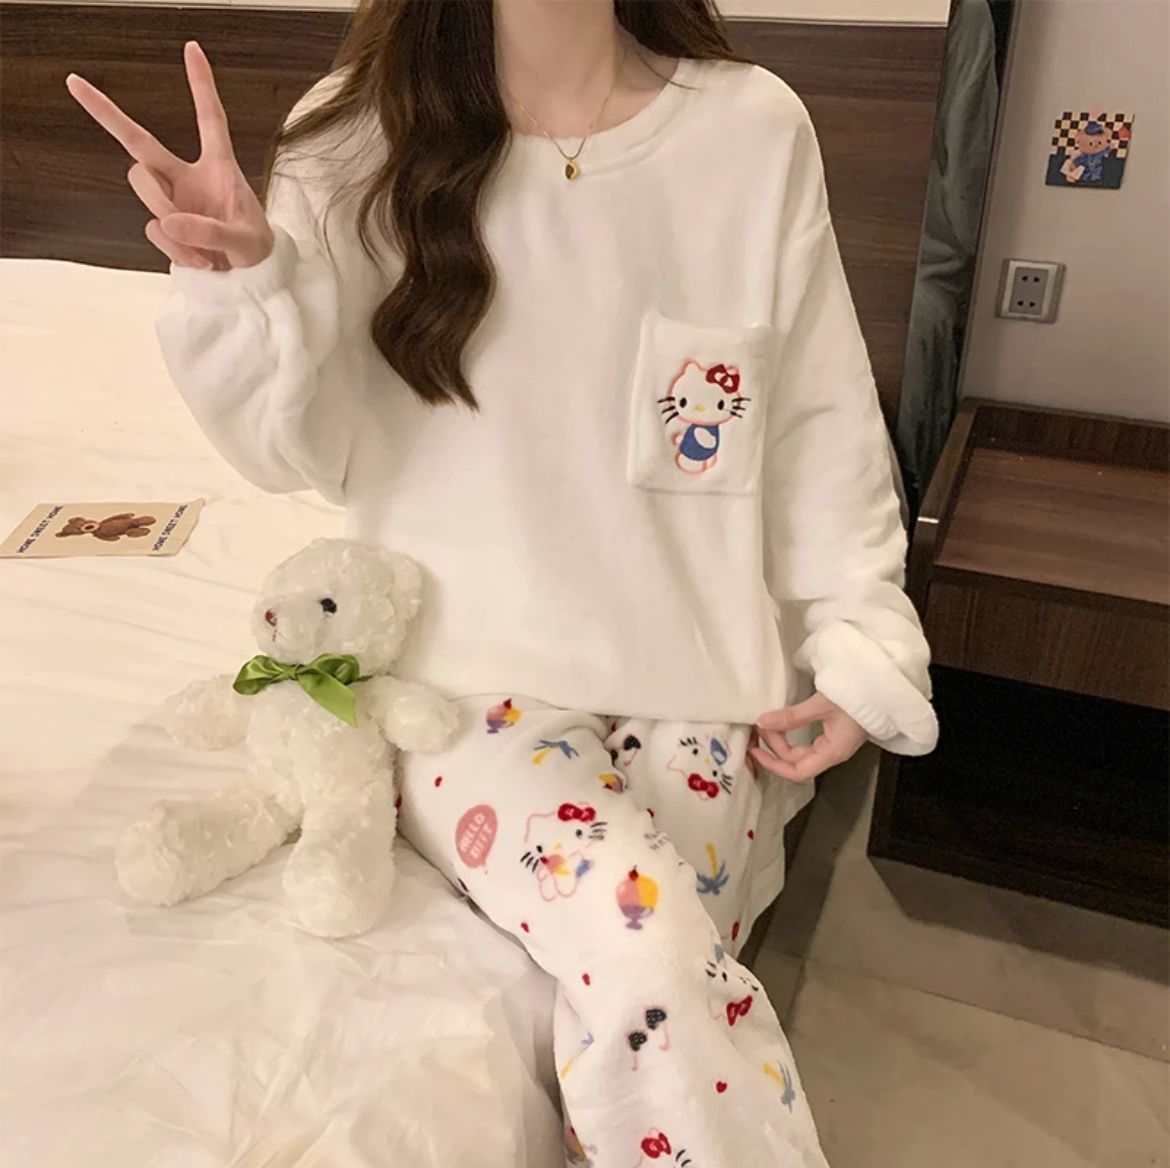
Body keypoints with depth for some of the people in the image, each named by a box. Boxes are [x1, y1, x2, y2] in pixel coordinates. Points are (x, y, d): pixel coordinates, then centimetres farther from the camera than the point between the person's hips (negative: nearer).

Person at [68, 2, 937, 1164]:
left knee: (645, 978, -19)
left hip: (690, 670, 2)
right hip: (475, 667, -1)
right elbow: (312, 449, -4)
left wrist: (858, 651, 0)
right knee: (644, 949, -23)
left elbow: (820, 423, 4)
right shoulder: (363, 138, -5)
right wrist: (246, 281, -22)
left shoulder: (755, 131, -3)